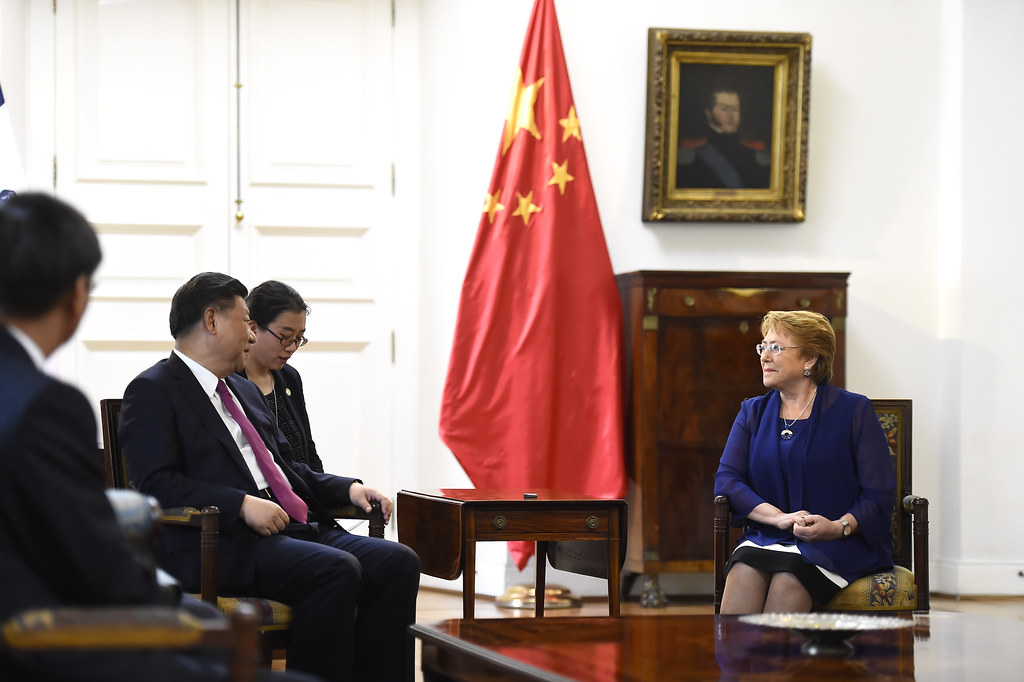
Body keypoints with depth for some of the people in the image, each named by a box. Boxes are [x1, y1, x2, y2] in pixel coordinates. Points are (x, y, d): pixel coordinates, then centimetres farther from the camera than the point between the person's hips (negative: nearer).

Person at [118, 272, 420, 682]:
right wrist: (242, 505, -21)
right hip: (218, 546, -9)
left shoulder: (245, 391, 28)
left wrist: (348, 488, 13)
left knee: (397, 562, -12)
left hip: (292, 529, 9)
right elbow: (156, 483, -13)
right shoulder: (152, 391, -1)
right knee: (335, 570, -31)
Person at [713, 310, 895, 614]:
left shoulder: (853, 410, 5)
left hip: (840, 544, -3)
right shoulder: (752, 412, 17)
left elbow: (878, 495, 0)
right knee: (744, 571, -33)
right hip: (768, 537, 3)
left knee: (788, 579, -36)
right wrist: (780, 517, -12)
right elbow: (726, 479, 5)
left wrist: (839, 527, -20)